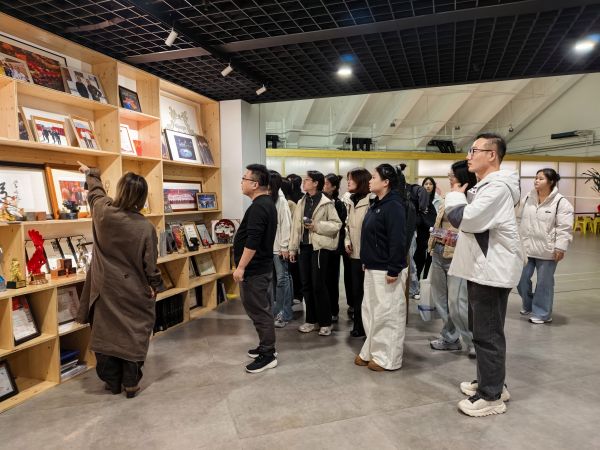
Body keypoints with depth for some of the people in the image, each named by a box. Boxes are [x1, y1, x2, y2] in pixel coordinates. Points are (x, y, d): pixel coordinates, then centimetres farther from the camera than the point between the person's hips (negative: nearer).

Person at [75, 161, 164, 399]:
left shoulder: (103, 212, -11)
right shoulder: (145, 227, -17)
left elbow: (95, 192, 13)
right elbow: (150, 264, -11)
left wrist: (90, 173, 33)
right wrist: (155, 286, 6)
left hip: (106, 288, 3)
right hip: (133, 290, -2)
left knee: (107, 331, 14)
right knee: (133, 334, 10)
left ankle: (112, 381, 28)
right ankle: (131, 384, 19)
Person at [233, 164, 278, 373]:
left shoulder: (258, 207, -20)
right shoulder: (268, 203, 13)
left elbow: (252, 242, -26)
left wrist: (241, 267, -21)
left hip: (254, 269, -11)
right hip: (263, 266, 11)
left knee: (258, 311, -2)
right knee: (263, 309, 17)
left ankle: (268, 355, 7)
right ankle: (266, 347, 29)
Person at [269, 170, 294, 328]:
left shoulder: (281, 200, -9)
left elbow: (286, 224, -12)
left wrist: (285, 247, -14)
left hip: (278, 247, -7)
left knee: (282, 279, 0)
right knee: (271, 279, 12)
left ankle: (285, 314, 9)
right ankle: (276, 310, 24)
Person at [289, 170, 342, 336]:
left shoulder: (326, 203, -5)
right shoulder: (301, 203, 12)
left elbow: (337, 224, -9)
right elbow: (295, 226, 11)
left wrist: (317, 226, -17)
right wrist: (292, 248, 8)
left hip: (320, 247, -6)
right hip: (304, 247, 6)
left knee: (318, 285, -2)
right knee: (306, 285, 10)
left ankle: (325, 323, 12)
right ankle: (311, 320, 23)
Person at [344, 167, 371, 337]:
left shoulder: (370, 201, -16)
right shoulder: (351, 201, 11)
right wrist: (347, 242, 7)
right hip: (354, 254, 8)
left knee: (366, 292, 4)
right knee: (356, 291, 14)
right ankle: (358, 325, 27)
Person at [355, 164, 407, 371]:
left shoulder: (393, 206, -17)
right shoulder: (376, 204, 13)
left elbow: (397, 241, -22)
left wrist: (393, 270, -22)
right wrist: (366, 261, 18)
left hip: (386, 271, -10)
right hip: (373, 268, 10)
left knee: (387, 314, 1)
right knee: (371, 312, 16)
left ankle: (387, 359, 13)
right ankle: (372, 351, 28)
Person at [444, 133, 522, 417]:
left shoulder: (498, 186, -18)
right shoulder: (483, 186, 15)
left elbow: (466, 219, -27)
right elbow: (467, 222, 18)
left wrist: (455, 196, -10)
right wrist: (459, 196, 2)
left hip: (492, 271, -10)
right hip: (481, 268, 10)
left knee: (488, 335, -1)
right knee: (484, 331, 19)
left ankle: (491, 397, 12)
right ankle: (490, 382, 33)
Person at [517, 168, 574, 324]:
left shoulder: (561, 202, -10)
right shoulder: (528, 199, 5)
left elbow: (564, 228, -12)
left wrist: (560, 247, -16)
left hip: (547, 250, -5)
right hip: (526, 247, 5)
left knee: (544, 283, 6)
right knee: (521, 279, 10)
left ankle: (542, 313, 21)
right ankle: (528, 305, 35)